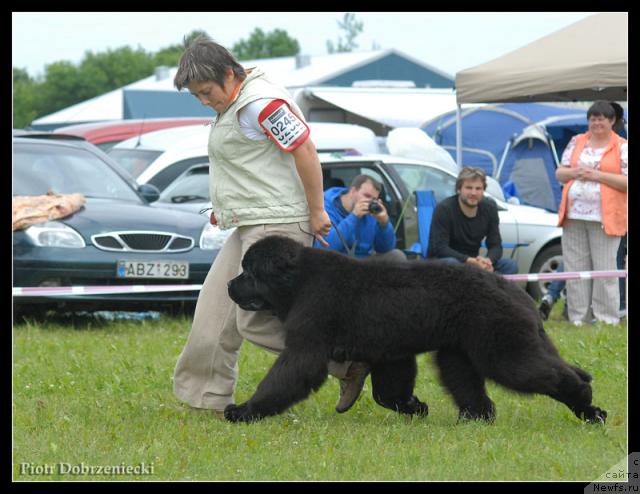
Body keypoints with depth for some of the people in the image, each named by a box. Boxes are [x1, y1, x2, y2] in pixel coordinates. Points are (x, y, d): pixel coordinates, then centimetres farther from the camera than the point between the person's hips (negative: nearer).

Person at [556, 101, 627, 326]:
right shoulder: (576, 142, 15)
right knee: (575, 269, 4)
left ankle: (607, 318, 0)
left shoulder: (621, 147, 2)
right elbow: (560, 173, 15)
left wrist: (598, 175, -13)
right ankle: (578, 318, 9)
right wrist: (576, 172, -6)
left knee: (604, 269, -5)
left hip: (605, 218, -4)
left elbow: (625, 181, -6)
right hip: (574, 215, 4)